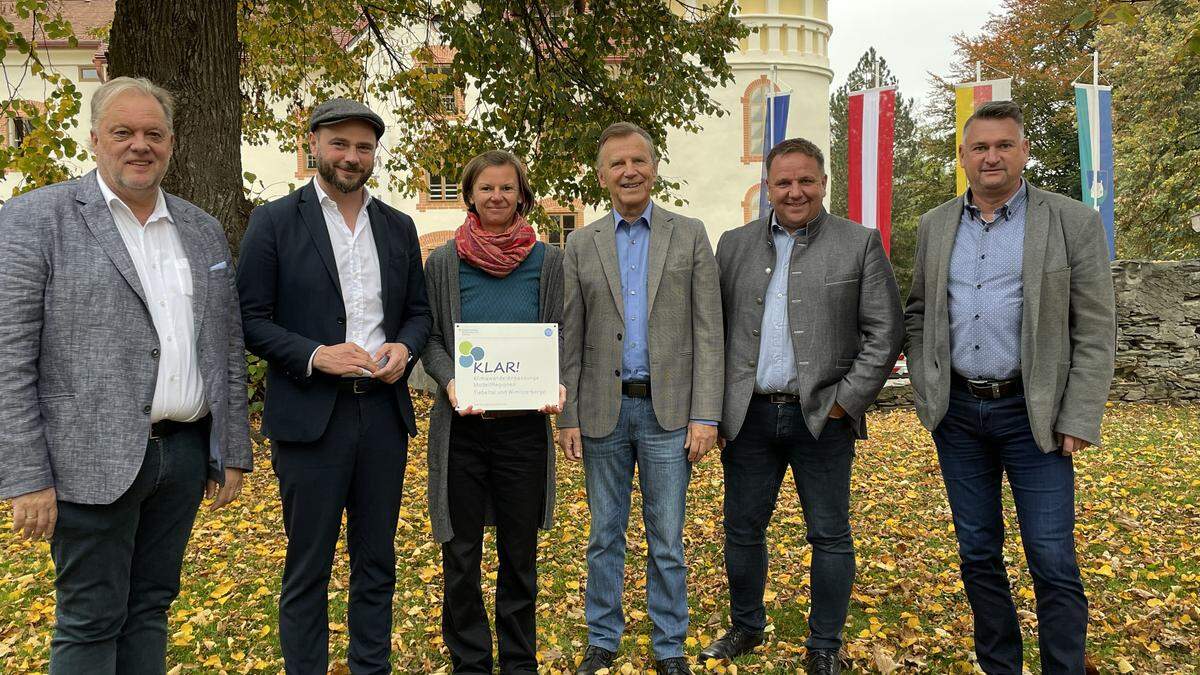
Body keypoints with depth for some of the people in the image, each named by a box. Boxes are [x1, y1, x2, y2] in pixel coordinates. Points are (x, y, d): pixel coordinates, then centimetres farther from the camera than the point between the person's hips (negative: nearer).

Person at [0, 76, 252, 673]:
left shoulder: (205, 231, 12)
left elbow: (229, 351, 13)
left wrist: (233, 454, 11)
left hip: (185, 453, 5)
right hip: (94, 460, -4)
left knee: (150, 610, 15)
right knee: (91, 623, 6)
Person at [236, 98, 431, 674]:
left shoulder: (398, 226, 11)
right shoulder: (274, 222, -2)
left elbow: (418, 310, 15)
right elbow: (250, 319, -4)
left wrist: (404, 347, -7)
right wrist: (314, 355, -18)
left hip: (384, 411, 4)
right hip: (310, 415, -4)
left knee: (376, 563, 14)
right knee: (307, 571, 7)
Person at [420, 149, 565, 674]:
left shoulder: (548, 261, 3)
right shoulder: (443, 262, 2)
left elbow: (559, 337, 6)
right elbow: (431, 338, 4)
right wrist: (451, 383, -15)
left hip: (524, 424, 1)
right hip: (462, 423, 0)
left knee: (520, 554, 11)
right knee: (461, 557, 7)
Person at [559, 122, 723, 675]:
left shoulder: (690, 235, 2)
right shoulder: (582, 245, 6)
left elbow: (708, 333, -2)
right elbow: (570, 338, 5)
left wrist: (705, 415, -8)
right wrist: (567, 417, 0)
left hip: (668, 409, -1)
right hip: (603, 409, 2)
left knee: (667, 540, 7)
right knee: (604, 537, 12)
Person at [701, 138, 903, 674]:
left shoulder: (860, 244, 0)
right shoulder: (734, 245, 8)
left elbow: (885, 333, -1)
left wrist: (846, 401, -9)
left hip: (822, 415, -2)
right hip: (748, 415, 3)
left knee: (830, 536, 7)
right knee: (742, 529, 12)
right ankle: (746, 628, 33)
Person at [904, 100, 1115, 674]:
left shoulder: (1073, 222, -4)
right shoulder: (936, 225, 8)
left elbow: (1095, 331, -5)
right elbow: (917, 313, 15)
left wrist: (1080, 421, -11)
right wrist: (925, 386, 4)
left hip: (1032, 413, -3)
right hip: (957, 411, 4)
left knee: (1052, 562, -2)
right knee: (978, 553, 13)